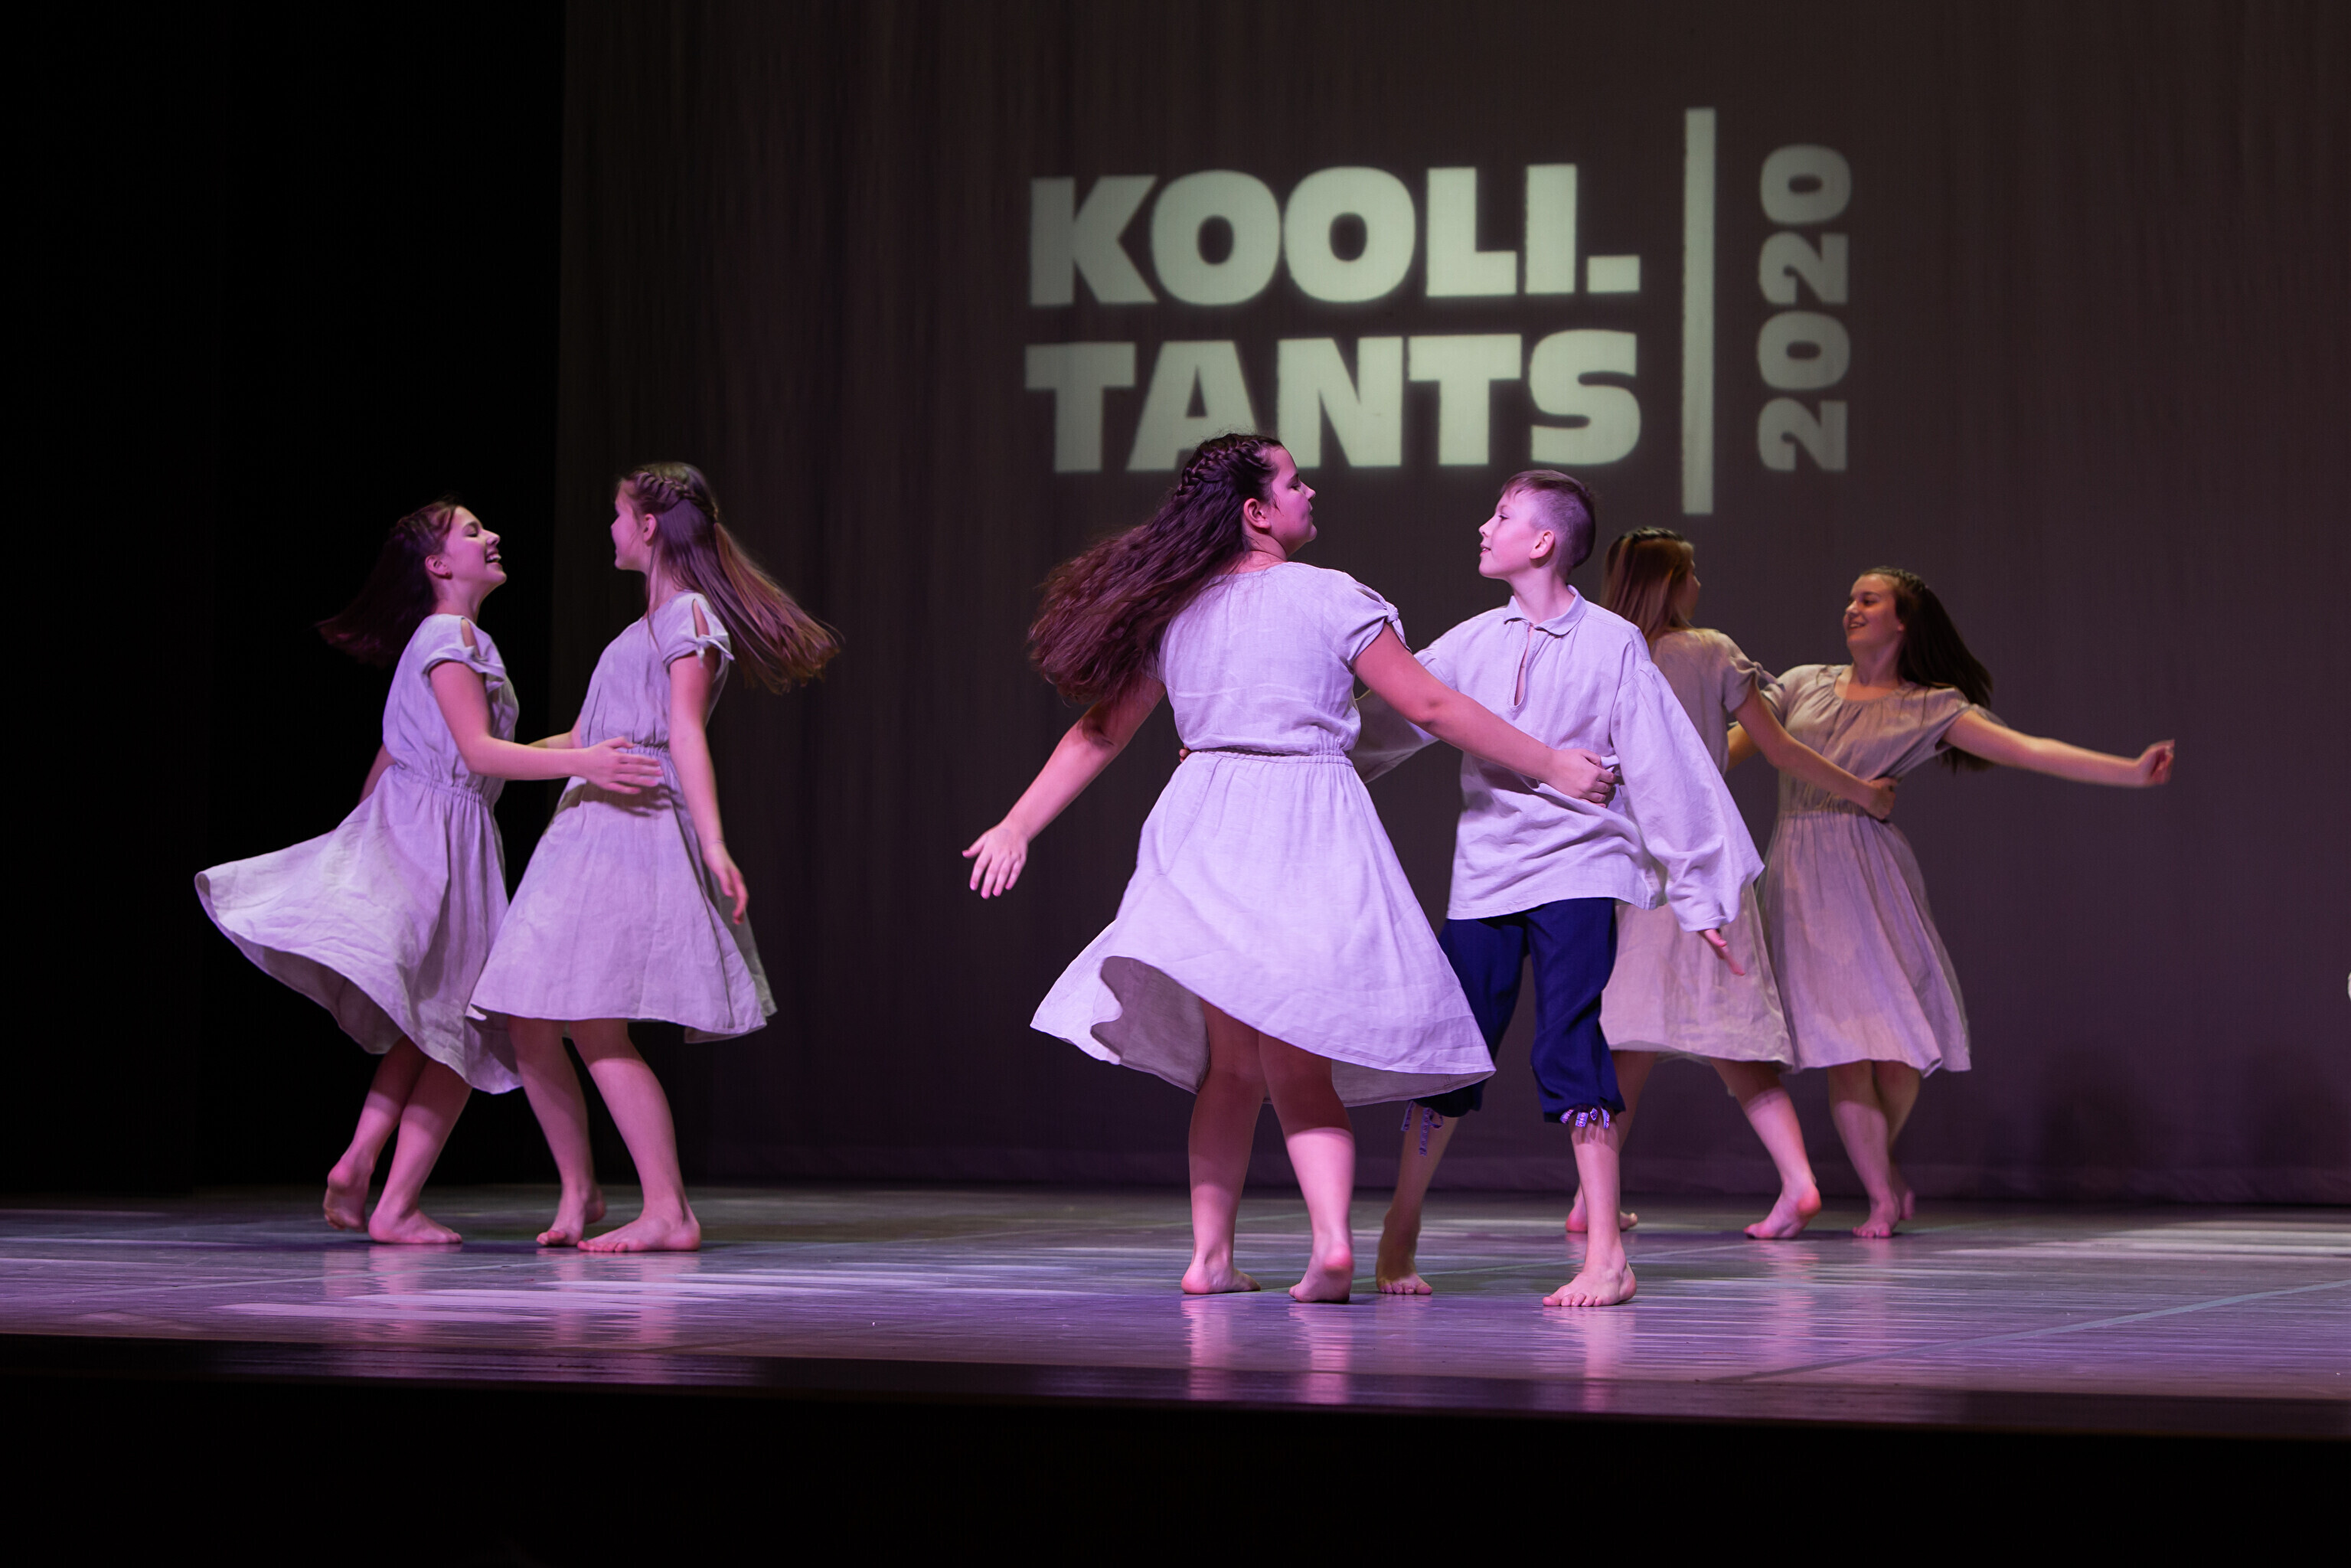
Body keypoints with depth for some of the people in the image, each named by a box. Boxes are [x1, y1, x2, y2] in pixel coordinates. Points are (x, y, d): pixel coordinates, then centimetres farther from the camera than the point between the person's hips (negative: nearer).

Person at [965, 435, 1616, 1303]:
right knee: (1301, 1067, 1)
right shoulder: (1329, 597, -3)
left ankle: (1212, 1253, 6)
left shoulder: (1174, 610, 10)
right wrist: (1552, 768, 4)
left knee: (1231, 1062, 11)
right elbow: (1432, 707, -3)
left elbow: (1099, 730, 13)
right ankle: (1332, 1240, -16)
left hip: (1206, 833, 3)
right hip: (1309, 831, -3)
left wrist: (1018, 825, 21)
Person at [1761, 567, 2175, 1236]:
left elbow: (2027, 750, -2)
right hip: (1799, 878, 1)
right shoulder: (1805, 684, 15)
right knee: (1843, 1046, -6)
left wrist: (2132, 771, -12)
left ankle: (1882, 1161, 22)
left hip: (1868, 874, -1)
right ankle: (1882, 1198, 2)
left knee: (1895, 1037, -5)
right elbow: (1732, 745, 18)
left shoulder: (1928, 707, 6)